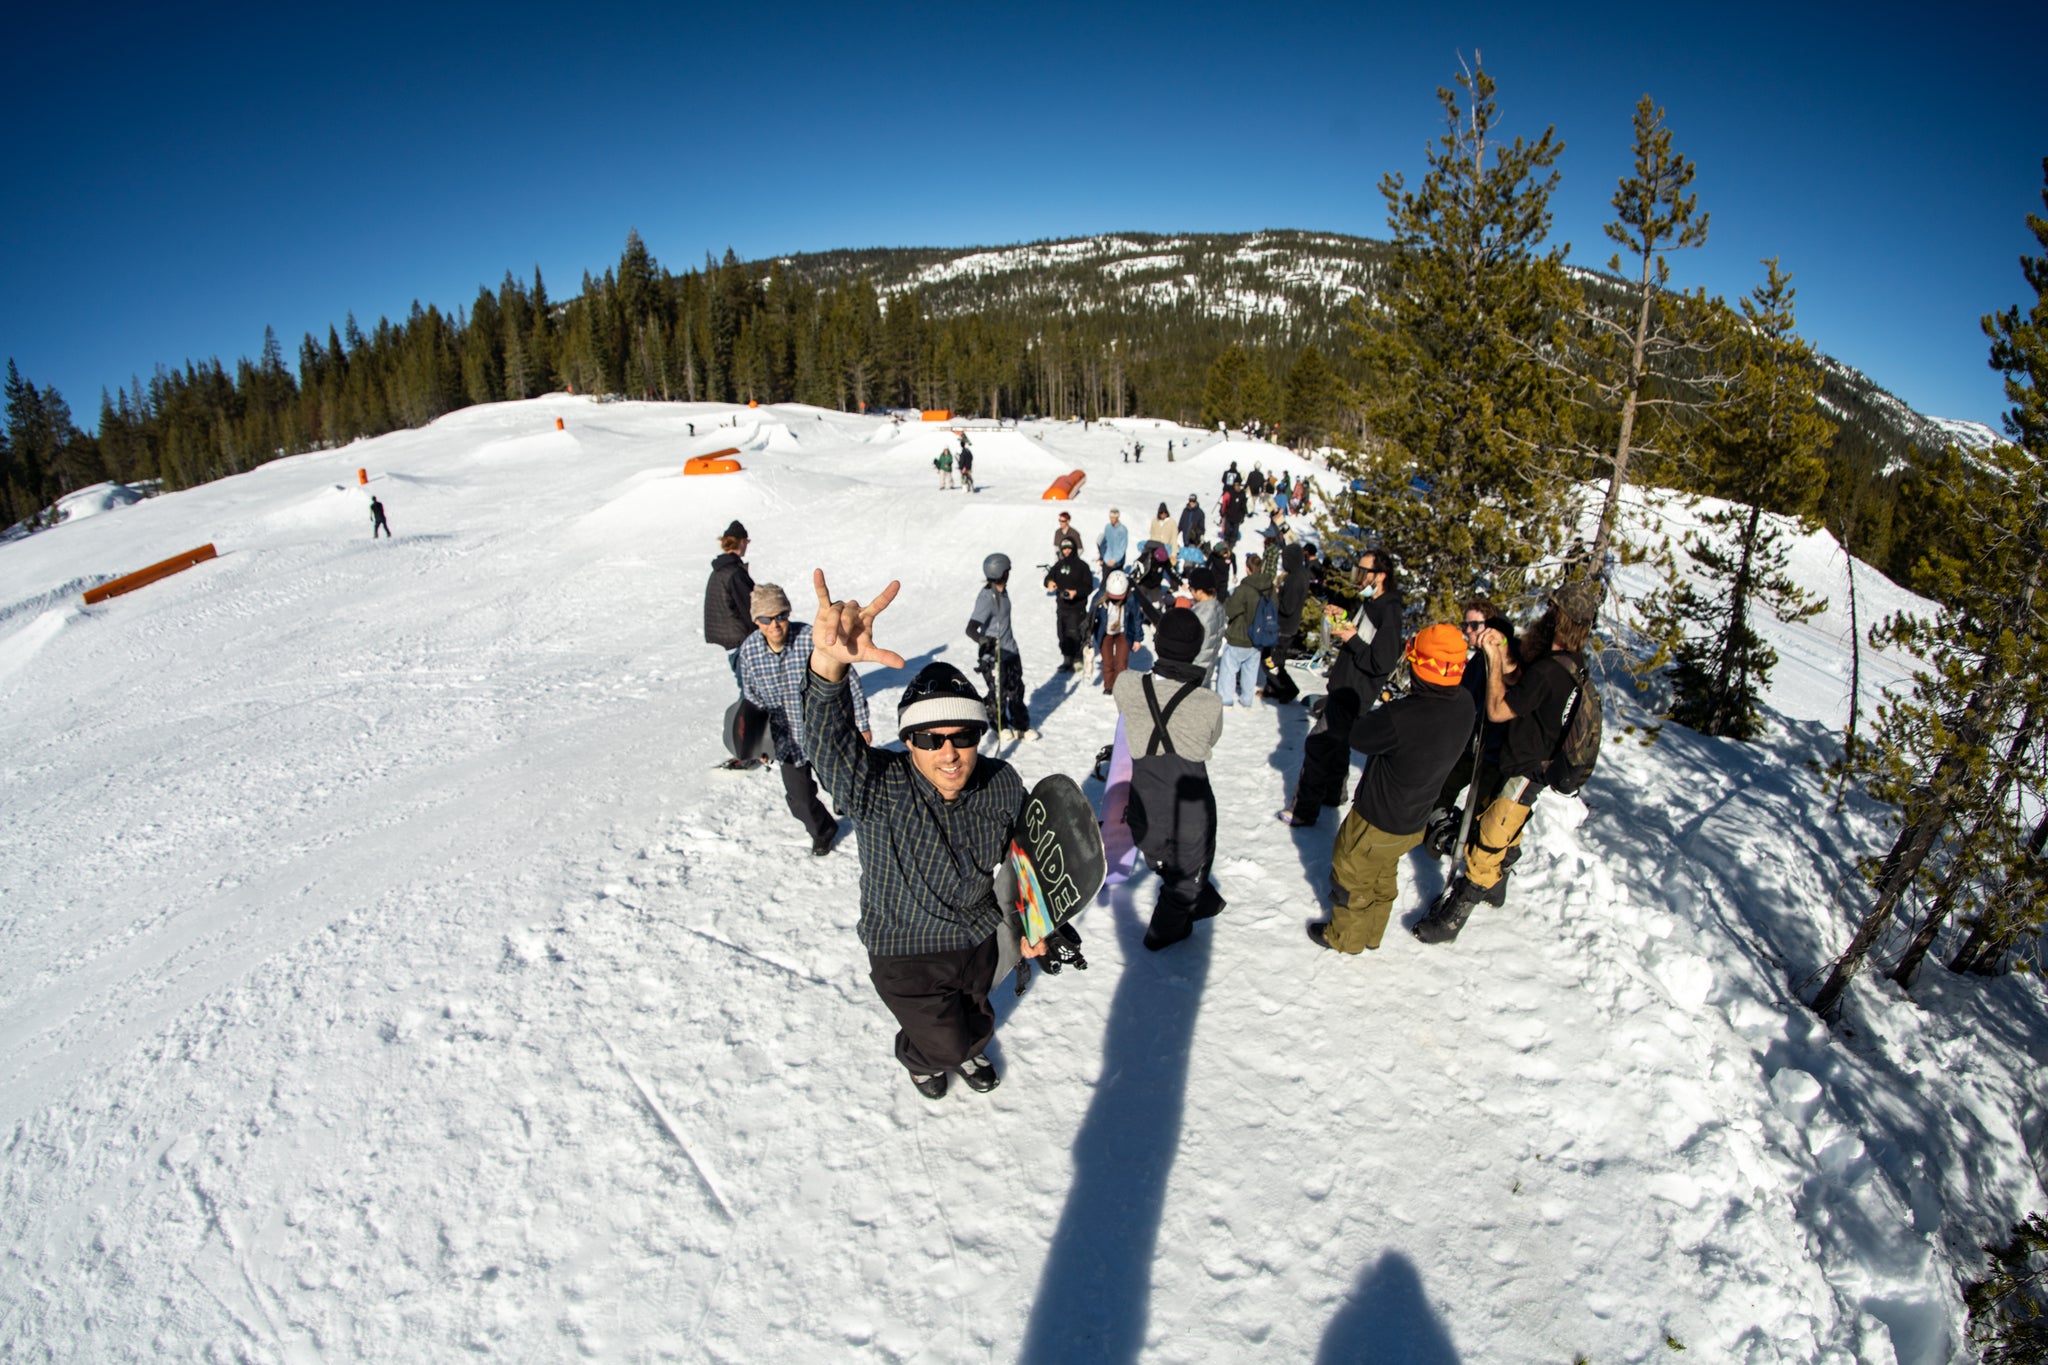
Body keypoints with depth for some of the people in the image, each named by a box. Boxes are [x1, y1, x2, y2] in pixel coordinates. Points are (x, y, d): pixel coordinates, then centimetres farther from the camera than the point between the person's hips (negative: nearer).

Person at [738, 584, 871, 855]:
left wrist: (862, 725, -8)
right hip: (789, 742, 3)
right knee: (800, 800, 10)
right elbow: (750, 697, 7)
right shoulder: (749, 650, -10)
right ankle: (823, 832, 42)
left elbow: (849, 681, -14)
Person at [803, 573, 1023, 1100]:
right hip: (904, 954, -3)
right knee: (944, 1043, 12)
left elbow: (1021, 854, 1)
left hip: (978, 942, 4)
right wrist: (830, 664, -72)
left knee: (975, 1023, 28)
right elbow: (831, 740, -53)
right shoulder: (879, 789, -32)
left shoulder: (1001, 784, -19)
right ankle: (920, 1057, 51)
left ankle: (969, 1049, 66)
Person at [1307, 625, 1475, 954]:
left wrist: (1382, 711, -7)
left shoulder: (1399, 717, -38)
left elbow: (1356, 738, -20)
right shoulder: (1464, 705, -17)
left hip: (1376, 822, -7)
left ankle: (1345, 937, 39)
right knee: (1383, 877, 29)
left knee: (1351, 877, 19)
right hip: (1414, 821, 7)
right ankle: (1372, 934, 49)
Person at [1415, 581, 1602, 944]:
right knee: (1506, 831, 28)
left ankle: (1454, 915, 12)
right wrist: (1501, 650, -10)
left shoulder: (1548, 671, -32)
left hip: (1523, 771, -10)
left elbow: (1497, 710, -24)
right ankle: (1494, 886, 49)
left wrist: (1494, 658, -19)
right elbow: (1518, 678, 7)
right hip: (1528, 760, 10)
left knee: (1487, 845, 1)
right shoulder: (1573, 658, -3)